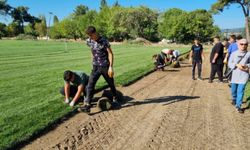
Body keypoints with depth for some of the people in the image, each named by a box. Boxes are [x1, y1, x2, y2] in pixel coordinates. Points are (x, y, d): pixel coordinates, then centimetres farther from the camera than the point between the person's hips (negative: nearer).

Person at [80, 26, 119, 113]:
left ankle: (115, 98, 39)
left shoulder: (104, 41, -15)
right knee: (90, 85, -9)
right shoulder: (89, 41, 0)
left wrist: (111, 67, -21)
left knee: (111, 84, 14)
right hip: (96, 67, 3)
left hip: (105, 67, -3)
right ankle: (87, 105, -8)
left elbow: (110, 53, -15)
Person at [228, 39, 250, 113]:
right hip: (235, 74, 2)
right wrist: (237, 65, -17)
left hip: (244, 75, -2)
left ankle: (238, 106, 6)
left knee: (240, 91, -4)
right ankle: (234, 99, 44)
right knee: (233, 90, 15)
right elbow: (229, 64, -1)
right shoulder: (234, 53, 0)